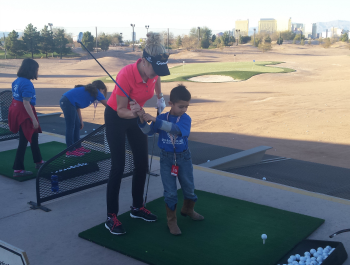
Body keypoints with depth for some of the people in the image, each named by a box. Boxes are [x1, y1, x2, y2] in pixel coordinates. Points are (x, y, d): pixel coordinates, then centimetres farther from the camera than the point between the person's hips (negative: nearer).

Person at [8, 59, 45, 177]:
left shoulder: (17, 81, 8)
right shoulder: (27, 84, -21)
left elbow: (14, 97, 15)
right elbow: (26, 103, -24)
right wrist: (34, 119, -21)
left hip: (17, 110, 10)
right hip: (24, 113, -10)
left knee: (33, 136, 22)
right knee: (24, 141, 1)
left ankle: (38, 162, 35)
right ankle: (18, 169, 7)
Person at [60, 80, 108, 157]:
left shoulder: (89, 91, 24)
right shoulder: (96, 92, 2)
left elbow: (77, 107, 22)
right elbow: (107, 105, 4)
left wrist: (81, 121, 20)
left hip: (66, 101, 10)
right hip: (67, 102, -10)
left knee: (77, 125, 14)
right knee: (70, 127, -5)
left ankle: (77, 147, 22)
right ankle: (70, 151, -1)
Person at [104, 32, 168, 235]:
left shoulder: (153, 71, -16)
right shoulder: (126, 75, -35)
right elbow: (121, 111, -29)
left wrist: (160, 97, 10)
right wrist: (132, 113, -48)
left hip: (135, 116, 6)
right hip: (116, 118, -6)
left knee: (142, 163, 5)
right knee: (119, 166, -10)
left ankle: (137, 207, 21)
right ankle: (111, 217, -1)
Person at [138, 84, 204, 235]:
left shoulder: (186, 119, -15)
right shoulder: (161, 118, -6)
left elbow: (174, 128, -33)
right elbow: (148, 132, -8)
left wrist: (154, 119, -38)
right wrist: (142, 120, -28)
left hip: (183, 157, 0)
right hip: (166, 158, 0)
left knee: (189, 187, 16)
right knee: (170, 192, 3)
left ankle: (188, 210, 44)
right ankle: (171, 220, 19)